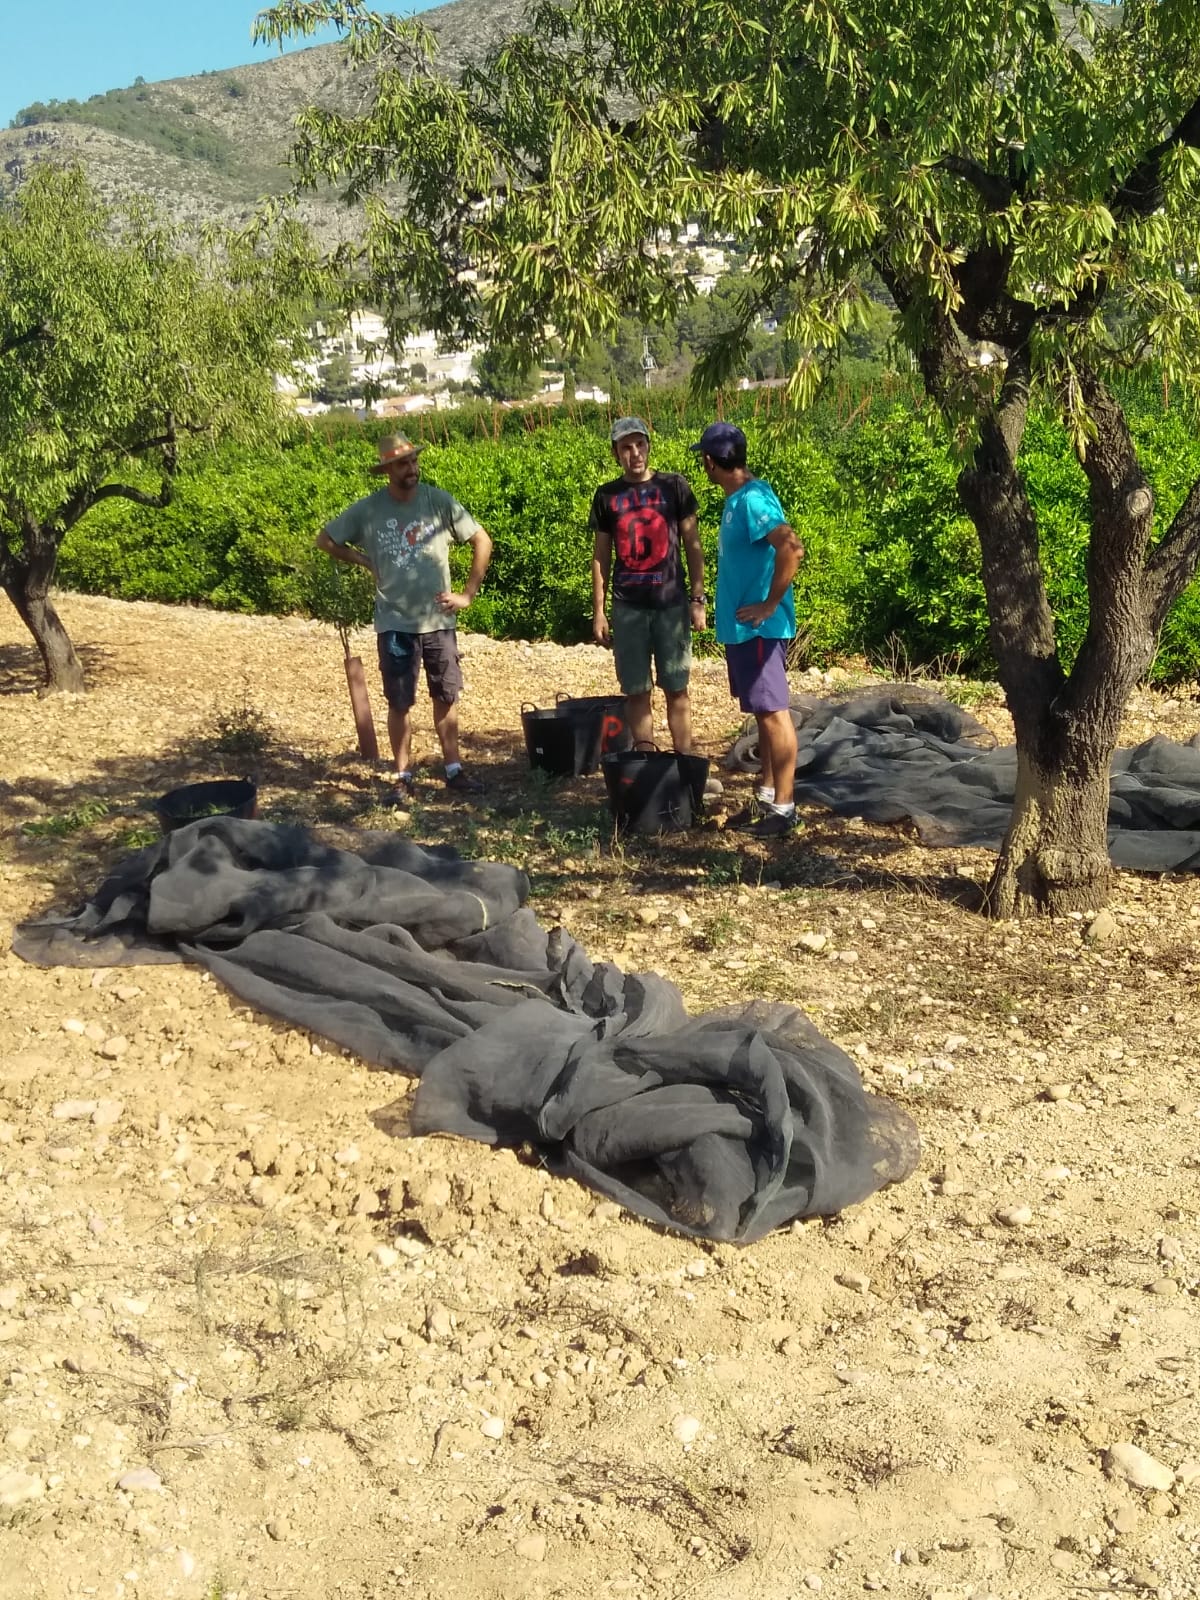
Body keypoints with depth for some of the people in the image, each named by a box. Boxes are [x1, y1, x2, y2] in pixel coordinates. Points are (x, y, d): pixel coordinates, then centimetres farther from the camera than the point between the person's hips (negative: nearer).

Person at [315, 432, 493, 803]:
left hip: (439, 621, 1)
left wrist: (468, 594, -3)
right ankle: (403, 776, 17)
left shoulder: (439, 501, -6)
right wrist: (366, 562, -3)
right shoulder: (367, 510, -6)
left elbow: (482, 541, 0)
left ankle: (454, 769, 22)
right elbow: (325, 540, 7)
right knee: (400, 703, 6)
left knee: (446, 697, 10)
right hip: (395, 624, -1)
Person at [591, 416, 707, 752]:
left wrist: (697, 599, -3)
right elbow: (601, 556, 9)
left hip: (671, 604, -1)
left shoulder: (674, 486, 1)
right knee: (636, 692, 5)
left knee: (676, 689, 2)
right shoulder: (606, 495, 6)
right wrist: (598, 611, 5)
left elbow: (692, 545, 3)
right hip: (627, 607, 1)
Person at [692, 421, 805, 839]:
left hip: (760, 628, -10)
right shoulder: (737, 499, 12)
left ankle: (784, 807, 3)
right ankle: (767, 797, 23)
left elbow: (792, 549, -30)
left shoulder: (753, 500, -18)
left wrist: (770, 604, -23)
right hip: (741, 627, 10)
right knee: (762, 713, 15)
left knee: (773, 713, -3)